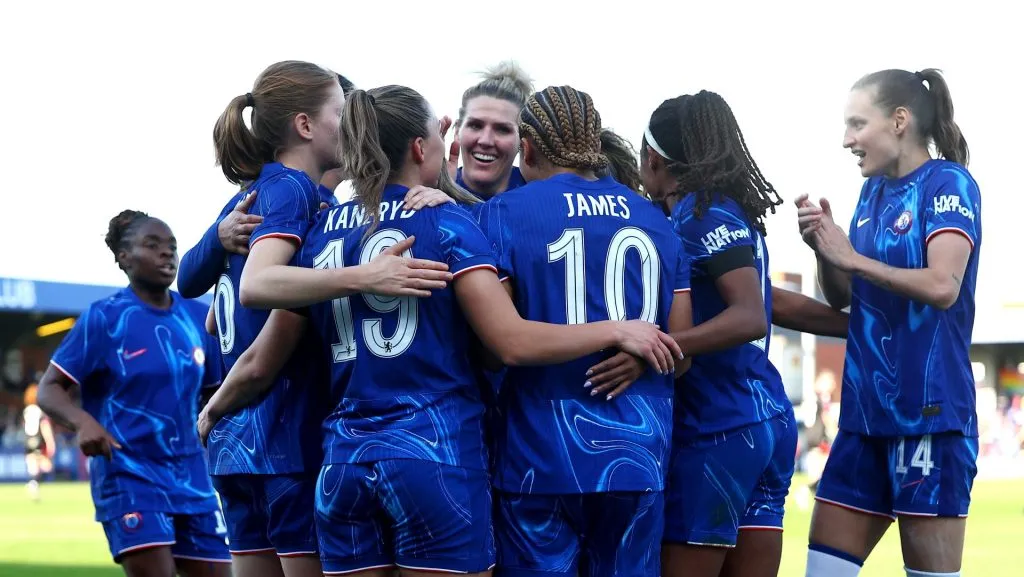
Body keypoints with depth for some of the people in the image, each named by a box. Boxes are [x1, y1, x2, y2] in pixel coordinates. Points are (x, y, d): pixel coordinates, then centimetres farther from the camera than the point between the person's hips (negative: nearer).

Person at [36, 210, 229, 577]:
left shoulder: (197, 317, 6)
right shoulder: (104, 317, -7)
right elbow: (49, 389, -8)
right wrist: (83, 422, -27)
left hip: (191, 477, 6)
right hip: (128, 474, -5)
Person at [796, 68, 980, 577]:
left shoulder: (948, 183, -8)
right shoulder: (872, 191, 14)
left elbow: (943, 286, -22)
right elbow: (841, 298, 19)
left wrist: (852, 258, -13)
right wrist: (823, 247, -1)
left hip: (929, 411, -8)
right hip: (866, 410, 8)